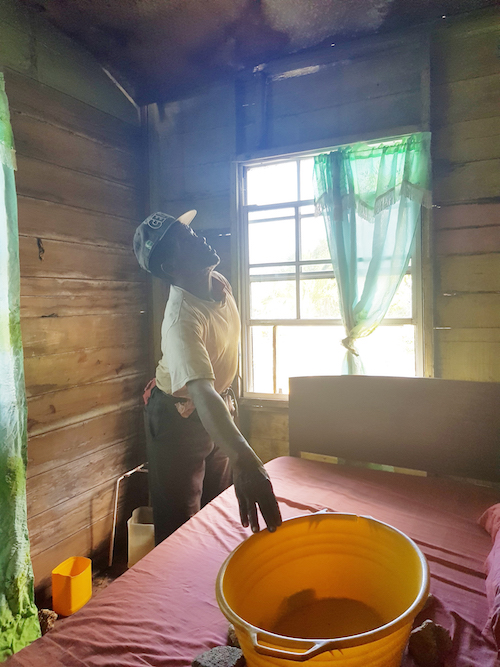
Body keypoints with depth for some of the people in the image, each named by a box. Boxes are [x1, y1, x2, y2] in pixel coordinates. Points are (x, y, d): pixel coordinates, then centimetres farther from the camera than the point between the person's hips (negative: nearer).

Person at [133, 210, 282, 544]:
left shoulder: (219, 282, -11)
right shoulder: (181, 320, -36)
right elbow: (201, 394, -51)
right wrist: (244, 460, -64)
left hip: (218, 406, 8)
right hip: (179, 417, -7)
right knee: (180, 524, 7)